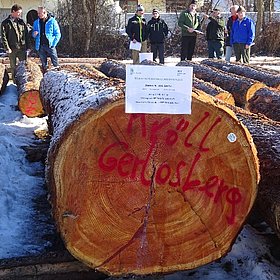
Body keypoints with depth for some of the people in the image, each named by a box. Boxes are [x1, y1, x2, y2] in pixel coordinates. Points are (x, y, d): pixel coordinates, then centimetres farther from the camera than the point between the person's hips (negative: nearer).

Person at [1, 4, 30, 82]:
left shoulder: (21, 22, 8)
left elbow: (26, 35, 9)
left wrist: (27, 46, 5)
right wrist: (7, 48, -11)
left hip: (22, 48, 2)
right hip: (12, 49, -2)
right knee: (13, 67, 7)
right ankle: (15, 83, 16)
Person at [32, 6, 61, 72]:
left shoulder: (52, 21, -2)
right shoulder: (36, 22, 10)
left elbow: (58, 34, -2)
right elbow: (33, 34, 19)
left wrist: (54, 44, -11)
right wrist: (34, 34, -5)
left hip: (50, 45, -4)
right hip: (40, 46, 4)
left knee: (55, 63, -3)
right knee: (44, 64, 11)